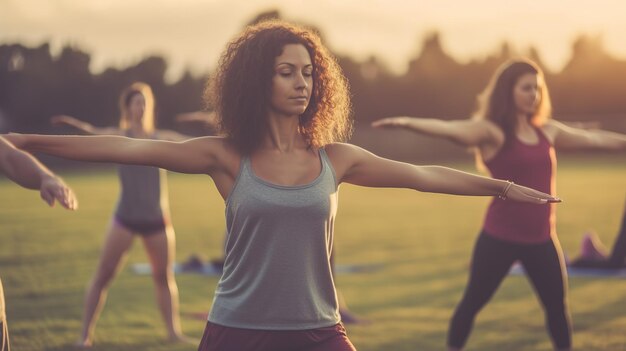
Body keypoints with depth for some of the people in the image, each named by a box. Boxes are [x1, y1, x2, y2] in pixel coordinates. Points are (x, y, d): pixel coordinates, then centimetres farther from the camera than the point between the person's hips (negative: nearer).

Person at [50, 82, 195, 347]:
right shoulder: (120, 136, -1)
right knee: (103, 276, -3)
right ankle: (85, 334, 3)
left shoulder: (162, 138, 8)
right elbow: (94, 134, -19)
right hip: (126, 219, -3)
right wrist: (72, 123, -37)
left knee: (164, 277, 9)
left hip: (157, 221, 3)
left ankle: (174, 331, 21)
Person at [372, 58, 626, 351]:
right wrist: (406, 122, -42)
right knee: (473, 301, 5)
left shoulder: (547, 132, 9)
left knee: (557, 305, 15)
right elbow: (449, 129, -26)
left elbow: (595, 138, 20)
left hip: (541, 238, 6)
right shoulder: (491, 132, -10)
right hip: (500, 236, -5)